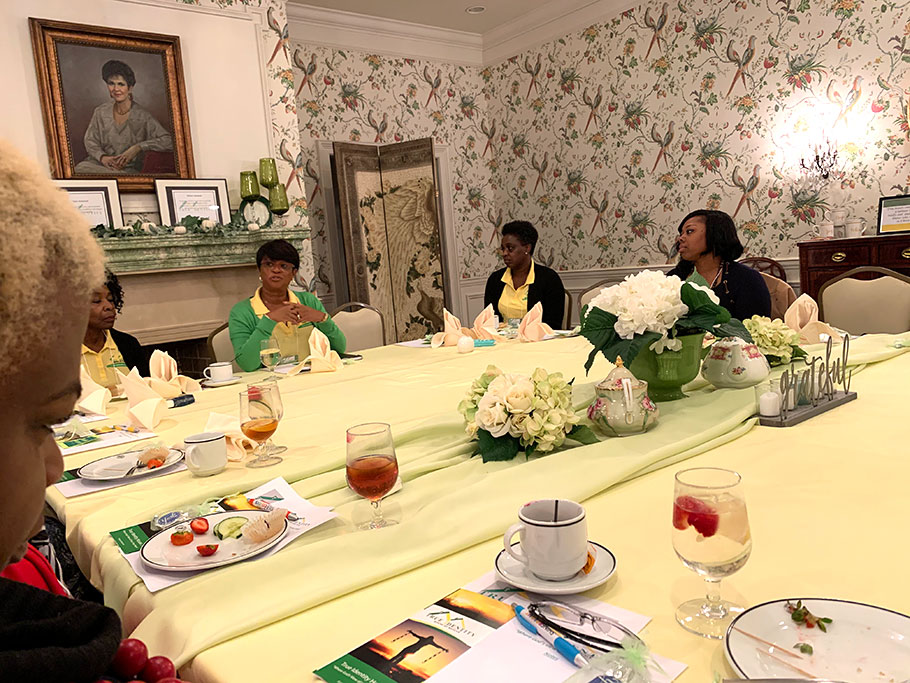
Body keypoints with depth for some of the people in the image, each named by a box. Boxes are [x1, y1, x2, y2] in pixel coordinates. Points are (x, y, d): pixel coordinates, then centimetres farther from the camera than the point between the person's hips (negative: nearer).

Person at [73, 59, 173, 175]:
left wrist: (138, 147, -23)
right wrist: (102, 157, -10)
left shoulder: (141, 114, -9)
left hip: (130, 168, -4)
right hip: (102, 164, 4)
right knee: (80, 167, -26)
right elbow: (90, 140, 11)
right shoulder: (100, 112, 5)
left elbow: (168, 141, -17)